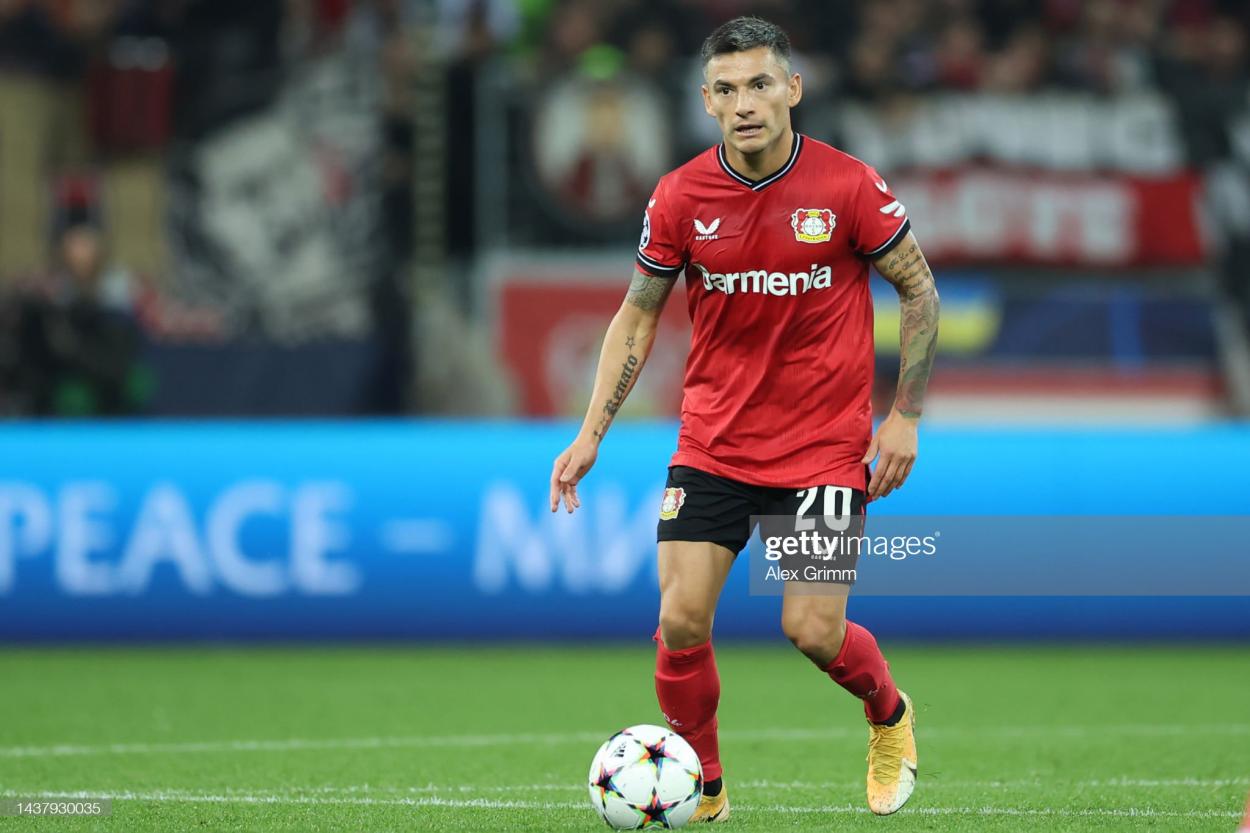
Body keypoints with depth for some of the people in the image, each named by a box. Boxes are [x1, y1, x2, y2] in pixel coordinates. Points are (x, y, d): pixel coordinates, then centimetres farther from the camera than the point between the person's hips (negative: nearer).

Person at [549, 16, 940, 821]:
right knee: (681, 621, -7)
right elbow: (637, 315, 6)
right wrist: (592, 433, 0)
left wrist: (905, 416, -3)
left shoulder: (850, 186, -12)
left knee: (814, 630, -8)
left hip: (824, 444, -2)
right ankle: (701, 791, 14)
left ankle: (890, 718, 27)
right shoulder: (680, 197, -6)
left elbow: (919, 288, 1)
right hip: (712, 444, 2)